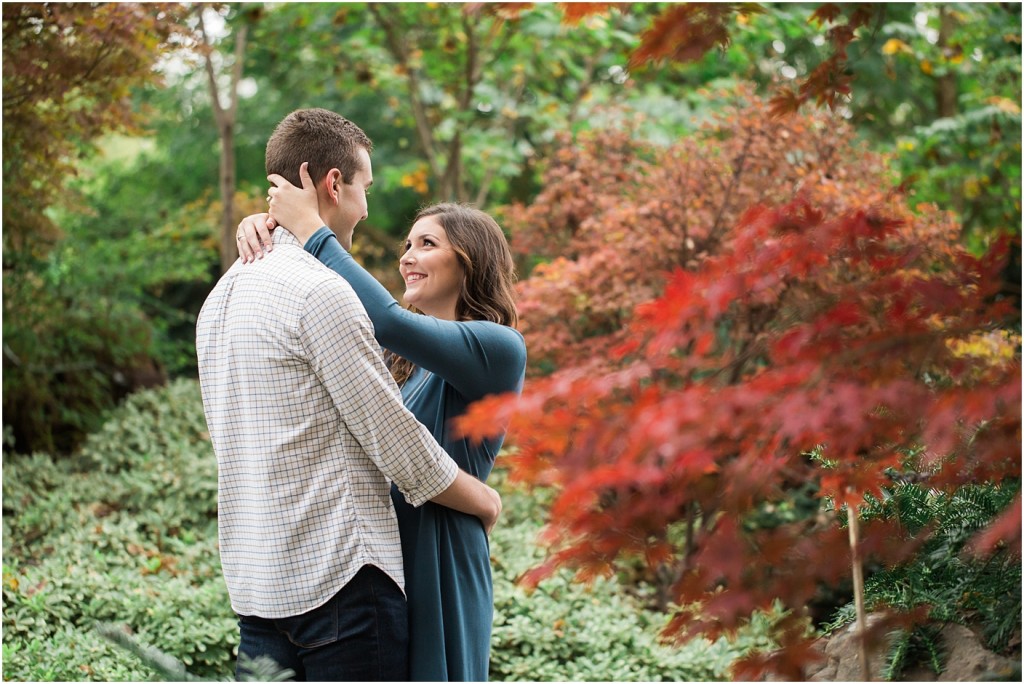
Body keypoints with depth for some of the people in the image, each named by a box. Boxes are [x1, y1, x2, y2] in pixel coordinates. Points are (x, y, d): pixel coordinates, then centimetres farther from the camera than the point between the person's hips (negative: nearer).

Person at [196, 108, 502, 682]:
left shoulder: (224, 294, 15)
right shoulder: (319, 291, -13)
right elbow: (398, 443, -11)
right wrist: (485, 500, 4)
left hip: (254, 581, 9)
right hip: (341, 574, -9)